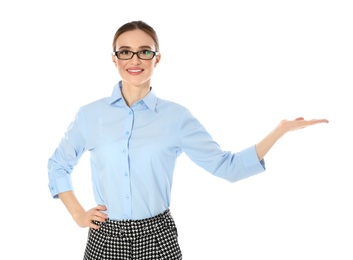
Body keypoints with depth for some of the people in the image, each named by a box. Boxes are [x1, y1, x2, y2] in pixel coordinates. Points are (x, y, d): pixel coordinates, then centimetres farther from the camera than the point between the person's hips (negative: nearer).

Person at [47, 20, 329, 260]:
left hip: (156, 237, -1)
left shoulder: (176, 116, -3)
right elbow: (58, 164, 14)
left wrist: (280, 130, -10)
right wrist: (77, 213, 4)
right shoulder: (90, 114, 0)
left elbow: (227, 165, -3)